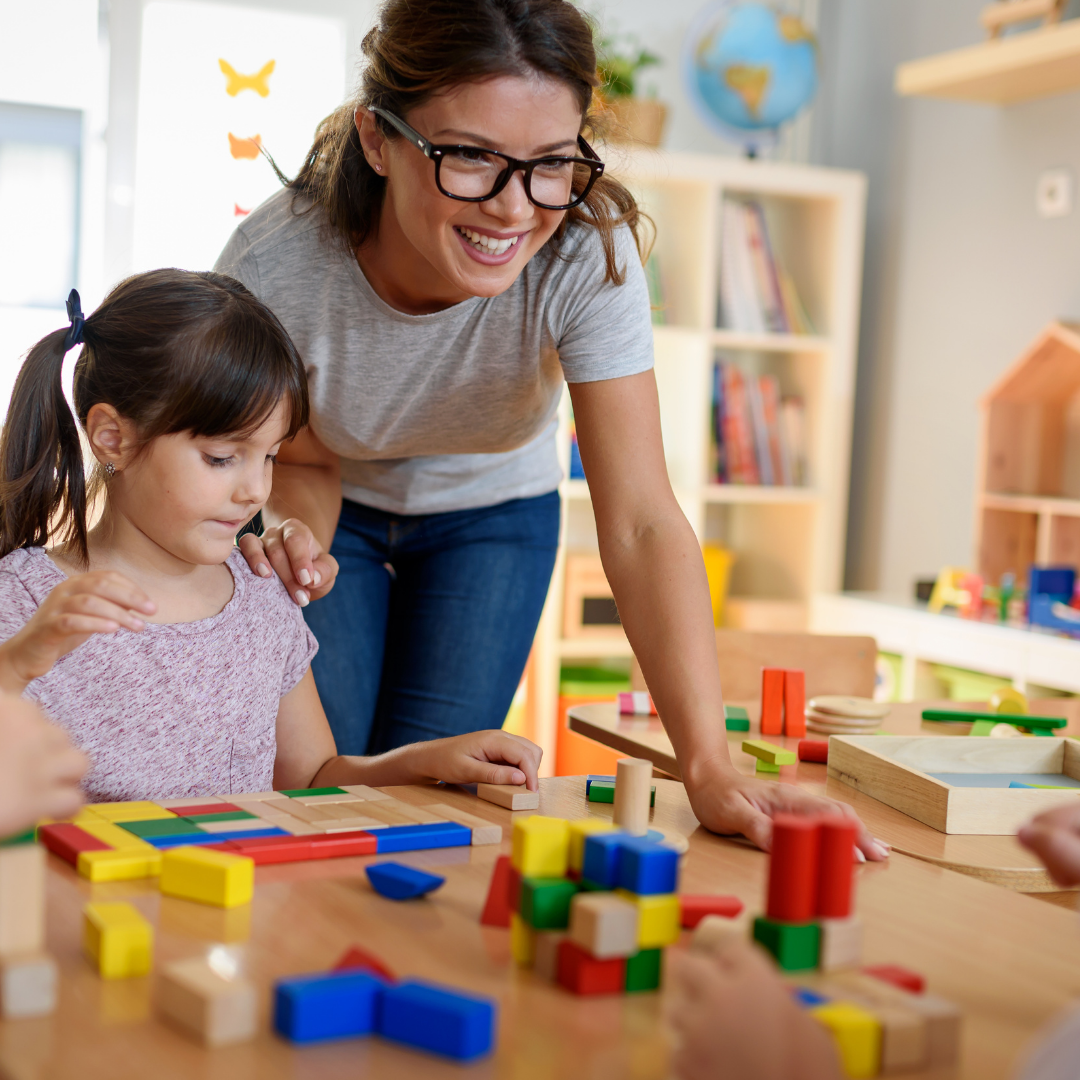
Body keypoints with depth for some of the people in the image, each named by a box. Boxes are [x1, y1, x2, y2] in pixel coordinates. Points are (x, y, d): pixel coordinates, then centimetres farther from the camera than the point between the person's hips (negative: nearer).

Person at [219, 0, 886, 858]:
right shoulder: (274, 266, -34)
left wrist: (710, 765, -46)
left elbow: (640, 522, -37)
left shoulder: (590, 252, -34)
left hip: (492, 512, 1)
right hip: (343, 510, 0)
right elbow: (305, 461, -15)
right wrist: (294, 536, -40)